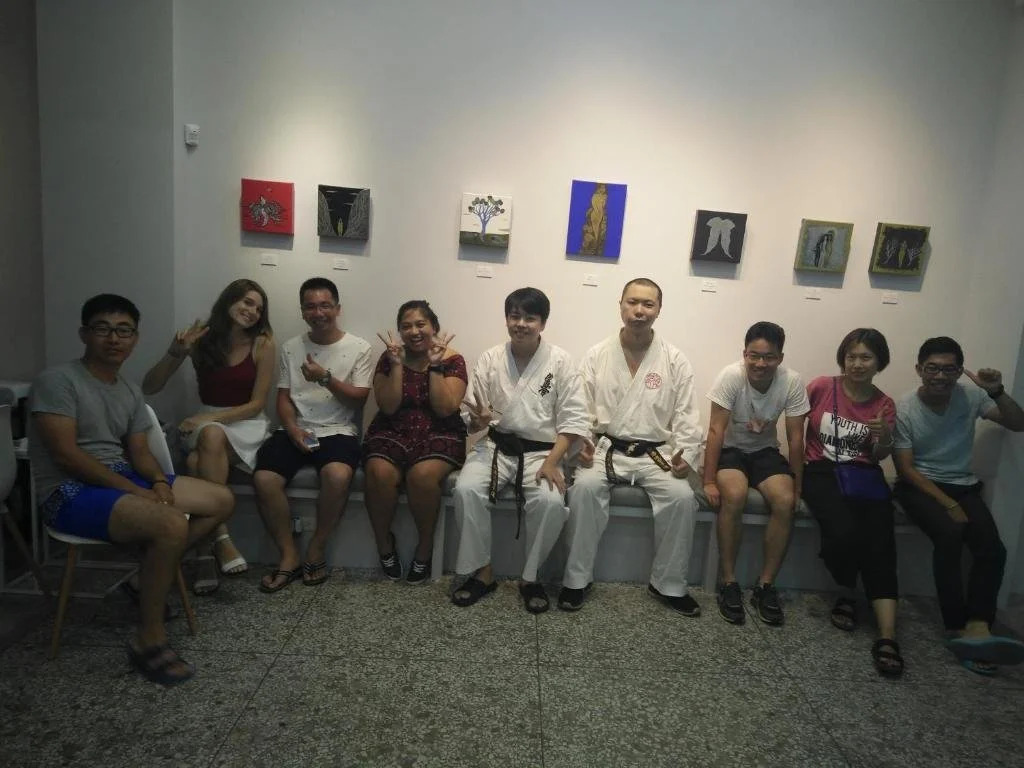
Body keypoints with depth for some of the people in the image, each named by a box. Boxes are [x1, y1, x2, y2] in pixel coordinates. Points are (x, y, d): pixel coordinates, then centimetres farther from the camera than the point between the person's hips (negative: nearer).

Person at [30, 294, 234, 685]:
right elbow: (66, 454, -18)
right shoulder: (57, 380, -11)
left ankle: (153, 576, 6)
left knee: (221, 500, 1)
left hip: (123, 479, 9)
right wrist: (134, 490, -22)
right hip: (71, 492, -8)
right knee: (172, 524, -33)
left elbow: (139, 451, 10)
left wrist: (159, 482, -12)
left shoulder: (131, 391, 13)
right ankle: (149, 640, -19)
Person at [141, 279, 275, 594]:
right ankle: (221, 539, -27)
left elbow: (257, 404, -7)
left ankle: (207, 549, -30)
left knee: (200, 457, -35)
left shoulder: (262, 344, -5)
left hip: (246, 423, -2)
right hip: (206, 423, 2)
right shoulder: (201, 338, 0)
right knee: (198, 462, -34)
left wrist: (211, 418, -19)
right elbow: (148, 388, 0)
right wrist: (175, 352, -16)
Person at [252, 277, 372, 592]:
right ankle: (289, 555, -7)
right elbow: (283, 398, 10)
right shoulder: (291, 347, 12)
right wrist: (293, 429, -9)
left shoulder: (358, 348, 3)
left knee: (338, 475, -35)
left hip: (338, 430, -3)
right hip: (296, 429, 3)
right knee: (263, 478, -25)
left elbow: (358, 398, -2)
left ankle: (316, 549, -10)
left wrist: (325, 377, -16)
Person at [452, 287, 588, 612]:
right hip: (496, 445, 2)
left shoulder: (560, 361, -4)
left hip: (541, 450, -1)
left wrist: (552, 462, -18)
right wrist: (478, 420, -22)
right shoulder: (490, 358, 2)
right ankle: (482, 571, -5)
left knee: (551, 501, -29)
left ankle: (530, 577, -4)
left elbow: (572, 418, -6)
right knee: (466, 490, -25)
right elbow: (472, 419, 4)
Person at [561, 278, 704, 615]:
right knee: (585, 488, -29)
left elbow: (686, 415, 2)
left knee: (683, 497, -24)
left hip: (656, 452, 1)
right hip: (606, 447, 0)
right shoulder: (596, 355, 4)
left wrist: (686, 453, -14)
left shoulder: (675, 360, 3)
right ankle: (577, 579, -11)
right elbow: (580, 408, 2)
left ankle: (669, 584, -2)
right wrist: (580, 442, -17)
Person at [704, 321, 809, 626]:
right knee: (734, 496, -32)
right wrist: (709, 481, -23)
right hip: (730, 450, -2)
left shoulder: (792, 382, -15)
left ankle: (765, 585, -9)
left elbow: (795, 437, -8)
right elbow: (716, 431, -20)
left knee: (785, 501, -25)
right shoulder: (731, 376, -22)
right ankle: (728, 583, -15)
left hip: (765, 451, 3)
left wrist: (797, 486, -7)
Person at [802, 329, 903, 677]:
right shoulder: (821, 387, 2)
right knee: (843, 531, -29)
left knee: (880, 543, -22)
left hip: (864, 475, 2)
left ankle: (887, 637, -24)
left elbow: (877, 457, 7)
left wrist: (884, 437, -13)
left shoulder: (884, 404, 9)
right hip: (822, 471, -2)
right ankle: (846, 592, 2)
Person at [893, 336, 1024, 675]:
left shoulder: (971, 396, -1)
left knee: (993, 547, -23)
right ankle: (960, 629, -24)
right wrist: (946, 503, -18)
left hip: (963, 485, 4)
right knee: (949, 534, -31)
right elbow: (906, 468, -10)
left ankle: (977, 630, -27)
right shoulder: (903, 409, -10)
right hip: (919, 485, -4)